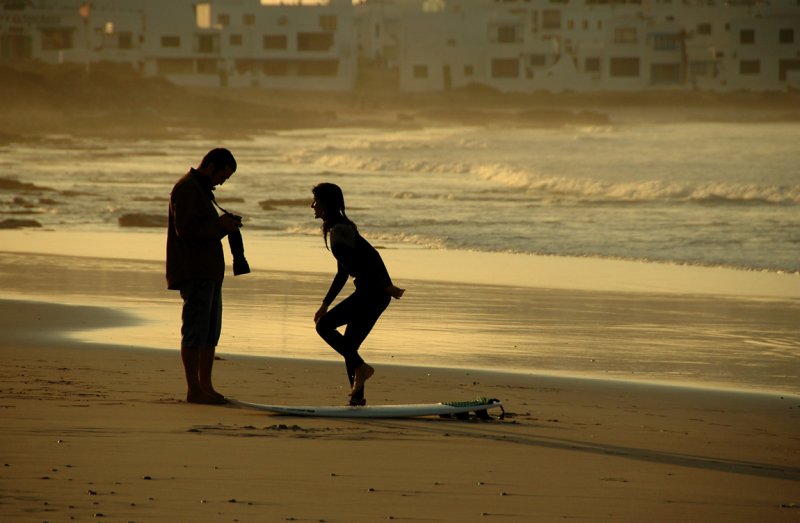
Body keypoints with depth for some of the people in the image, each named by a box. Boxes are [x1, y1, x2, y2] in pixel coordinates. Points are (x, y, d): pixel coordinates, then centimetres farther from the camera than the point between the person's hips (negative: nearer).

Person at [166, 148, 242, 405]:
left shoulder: (200, 189, 21)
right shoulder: (187, 189, -12)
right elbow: (186, 230, -21)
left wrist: (223, 224, 6)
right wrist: (220, 225, -14)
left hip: (208, 271, 11)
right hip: (193, 272, -11)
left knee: (211, 331, 12)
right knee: (195, 330, -9)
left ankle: (205, 386, 17)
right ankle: (194, 390, -7)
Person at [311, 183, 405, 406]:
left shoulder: (340, 229, -12)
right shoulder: (334, 228, 20)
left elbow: (368, 260, -20)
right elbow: (342, 273, 27)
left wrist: (385, 286, -21)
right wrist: (325, 304, 28)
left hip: (373, 293, -10)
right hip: (370, 294, 10)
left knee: (324, 325, -10)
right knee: (349, 345, 12)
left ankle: (360, 367, -10)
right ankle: (357, 398, 12)